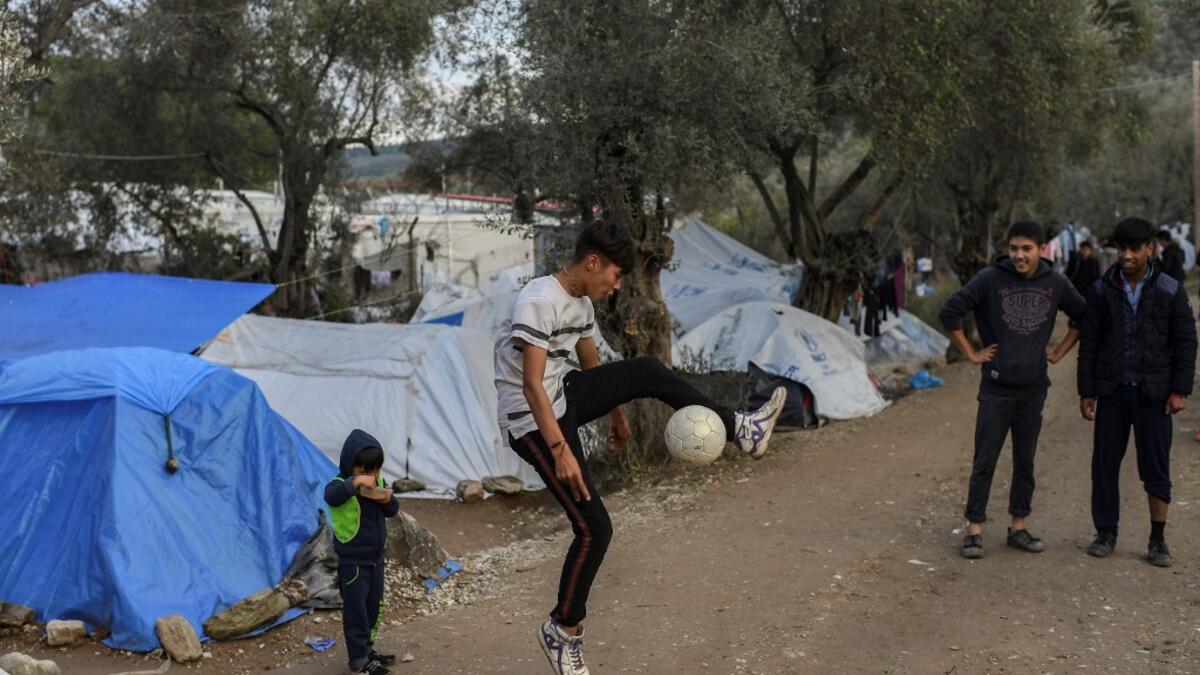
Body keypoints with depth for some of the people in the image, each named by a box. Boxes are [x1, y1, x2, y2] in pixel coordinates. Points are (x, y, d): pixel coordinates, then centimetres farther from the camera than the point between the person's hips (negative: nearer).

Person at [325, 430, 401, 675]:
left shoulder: (379, 482, 2)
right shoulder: (341, 484, -19)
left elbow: (392, 511, 9)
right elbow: (331, 496, -43)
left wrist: (389, 500, -14)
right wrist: (354, 483, -60)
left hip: (375, 557, 7)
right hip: (352, 561, -7)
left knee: (372, 606, 18)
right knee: (356, 610, 1)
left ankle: (366, 648, 34)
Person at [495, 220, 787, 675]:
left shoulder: (582, 301, 5)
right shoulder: (539, 302, -24)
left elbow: (592, 365, 21)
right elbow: (531, 385, -28)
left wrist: (616, 414, 30)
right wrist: (560, 451, -32)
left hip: (565, 397, 9)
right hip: (532, 423, -8)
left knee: (647, 372, 2)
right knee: (593, 528, -8)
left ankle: (740, 430, 11)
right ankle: (562, 630, 10)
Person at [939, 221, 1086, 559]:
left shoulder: (1056, 284, 2)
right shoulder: (990, 279, -9)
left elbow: (1082, 316, 17)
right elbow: (950, 312, -7)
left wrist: (1058, 353, 9)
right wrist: (971, 353, -6)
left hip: (1034, 389, 3)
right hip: (996, 388, -3)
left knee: (1025, 462, 11)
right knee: (985, 462, 0)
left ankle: (1019, 528, 22)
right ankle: (974, 530, 6)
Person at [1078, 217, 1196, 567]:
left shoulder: (1170, 290, -1)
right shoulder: (1102, 290, 2)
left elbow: (1186, 341, 1)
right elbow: (1089, 342, 5)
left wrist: (1179, 390, -6)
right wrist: (1086, 391, 2)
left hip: (1153, 392, -1)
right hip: (1112, 390, 2)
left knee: (1156, 466, 2)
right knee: (1105, 462, 5)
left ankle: (1158, 540, 13)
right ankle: (1106, 533, 17)